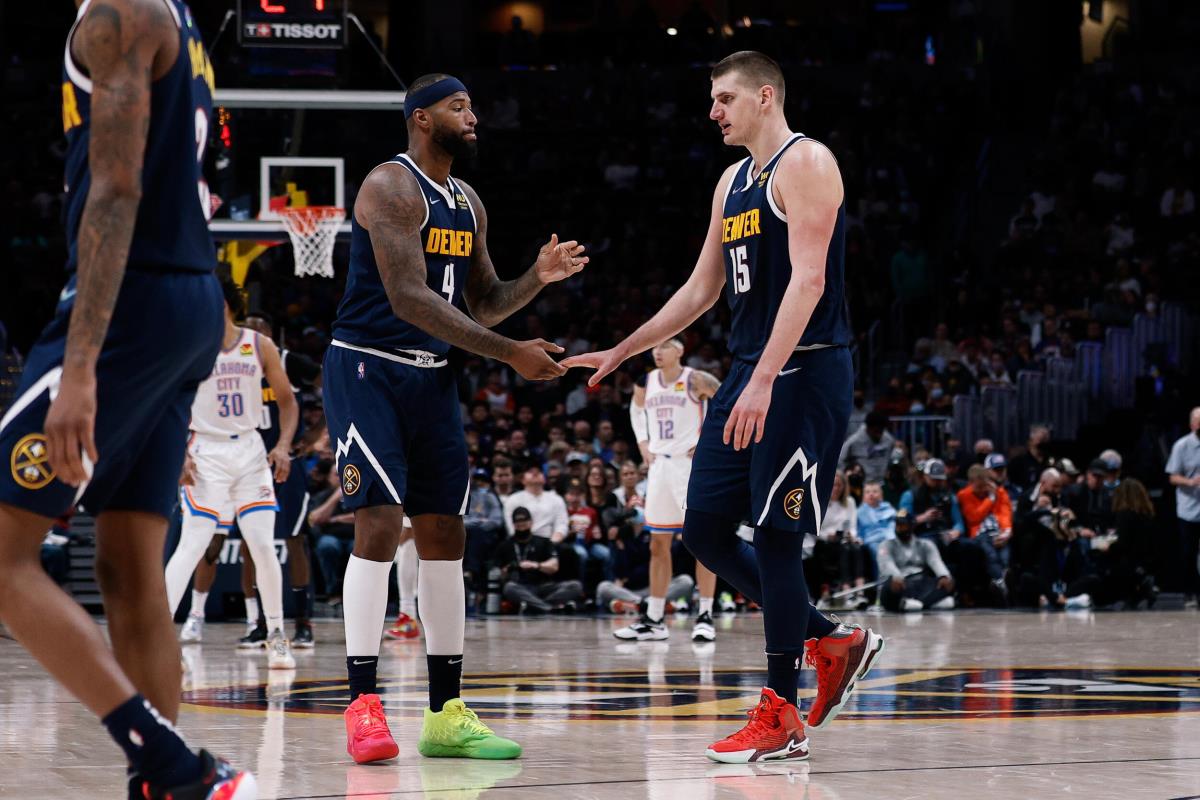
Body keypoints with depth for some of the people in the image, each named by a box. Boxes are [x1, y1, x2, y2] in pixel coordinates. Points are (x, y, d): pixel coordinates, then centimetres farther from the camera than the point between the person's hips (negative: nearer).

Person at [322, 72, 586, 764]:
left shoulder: (469, 205, 13)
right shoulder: (391, 187, -14)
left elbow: (482, 306, 20)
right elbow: (408, 298, -24)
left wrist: (536, 279, -1)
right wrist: (510, 354, -26)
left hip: (432, 379, 8)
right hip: (367, 369, -8)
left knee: (444, 534, 4)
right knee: (379, 525, -16)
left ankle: (447, 715, 7)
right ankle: (364, 708, -13)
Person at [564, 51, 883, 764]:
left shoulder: (806, 163, -9)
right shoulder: (732, 184, 18)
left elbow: (808, 279, -20)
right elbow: (701, 290, 26)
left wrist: (764, 381, -28)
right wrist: (621, 353, 25)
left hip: (804, 375, -9)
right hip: (750, 374, 9)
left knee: (776, 536, -8)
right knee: (706, 530, 5)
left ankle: (782, 719, -1)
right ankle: (832, 642, 18)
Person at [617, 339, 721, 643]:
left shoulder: (695, 380, -9)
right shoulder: (646, 382, 8)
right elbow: (636, 408, 29)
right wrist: (642, 442, 14)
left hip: (692, 462, -6)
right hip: (659, 464, 6)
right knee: (659, 545, 7)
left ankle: (705, 616, -5)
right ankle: (653, 621, 11)